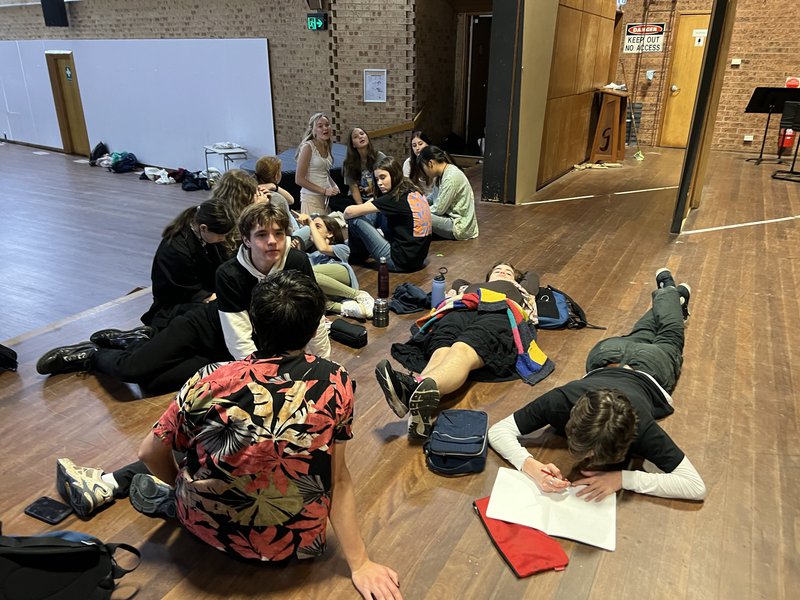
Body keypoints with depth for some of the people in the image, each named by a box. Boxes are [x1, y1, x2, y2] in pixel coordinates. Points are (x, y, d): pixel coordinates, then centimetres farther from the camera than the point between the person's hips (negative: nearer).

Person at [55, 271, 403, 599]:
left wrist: (182, 486, 15)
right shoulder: (336, 383, -18)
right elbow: (338, 479, -13)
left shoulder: (211, 384, -19)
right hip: (297, 543, 2)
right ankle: (109, 484, 23)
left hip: (211, 529, -1)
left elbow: (150, 454, -6)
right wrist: (360, 565, -2)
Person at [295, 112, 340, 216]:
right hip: (312, 198, -6)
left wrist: (334, 186, 4)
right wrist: (324, 191, -15)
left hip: (326, 198, 6)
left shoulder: (327, 146, 9)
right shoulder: (308, 147, -11)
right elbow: (299, 179, -13)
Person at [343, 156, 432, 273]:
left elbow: (349, 212, -16)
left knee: (355, 219, -6)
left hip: (402, 262, -9)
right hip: (419, 257, 9)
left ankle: (358, 257, 21)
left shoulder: (396, 199, -17)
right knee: (378, 212, 15)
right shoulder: (414, 192, 7)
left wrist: (347, 215, 5)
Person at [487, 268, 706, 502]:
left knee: (669, 339, 36)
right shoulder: (561, 400, -47)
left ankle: (674, 294, 63)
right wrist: (531, 466, -59)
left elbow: (696, 486, -46)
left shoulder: (639, 427, -50)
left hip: (649, 369, -1)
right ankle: (667, 289, 63)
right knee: (638, 336, 37)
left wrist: (622, 478, -56)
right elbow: (498, 430, -41)